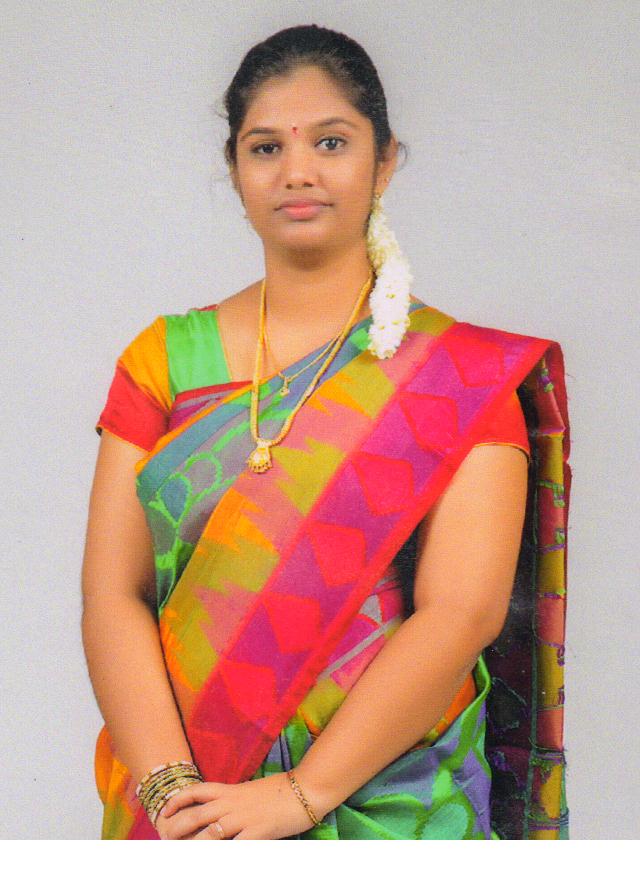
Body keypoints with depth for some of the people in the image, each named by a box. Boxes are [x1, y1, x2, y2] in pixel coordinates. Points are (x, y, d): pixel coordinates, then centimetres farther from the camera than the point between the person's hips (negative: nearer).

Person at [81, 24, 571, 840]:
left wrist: (298, 795, -19)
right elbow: (112, 593, -3)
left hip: (386, 807, -2)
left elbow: (463, 611, -13)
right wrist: (171, 788, -17)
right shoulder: (163, 359, 3)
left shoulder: (463, 371, -4)